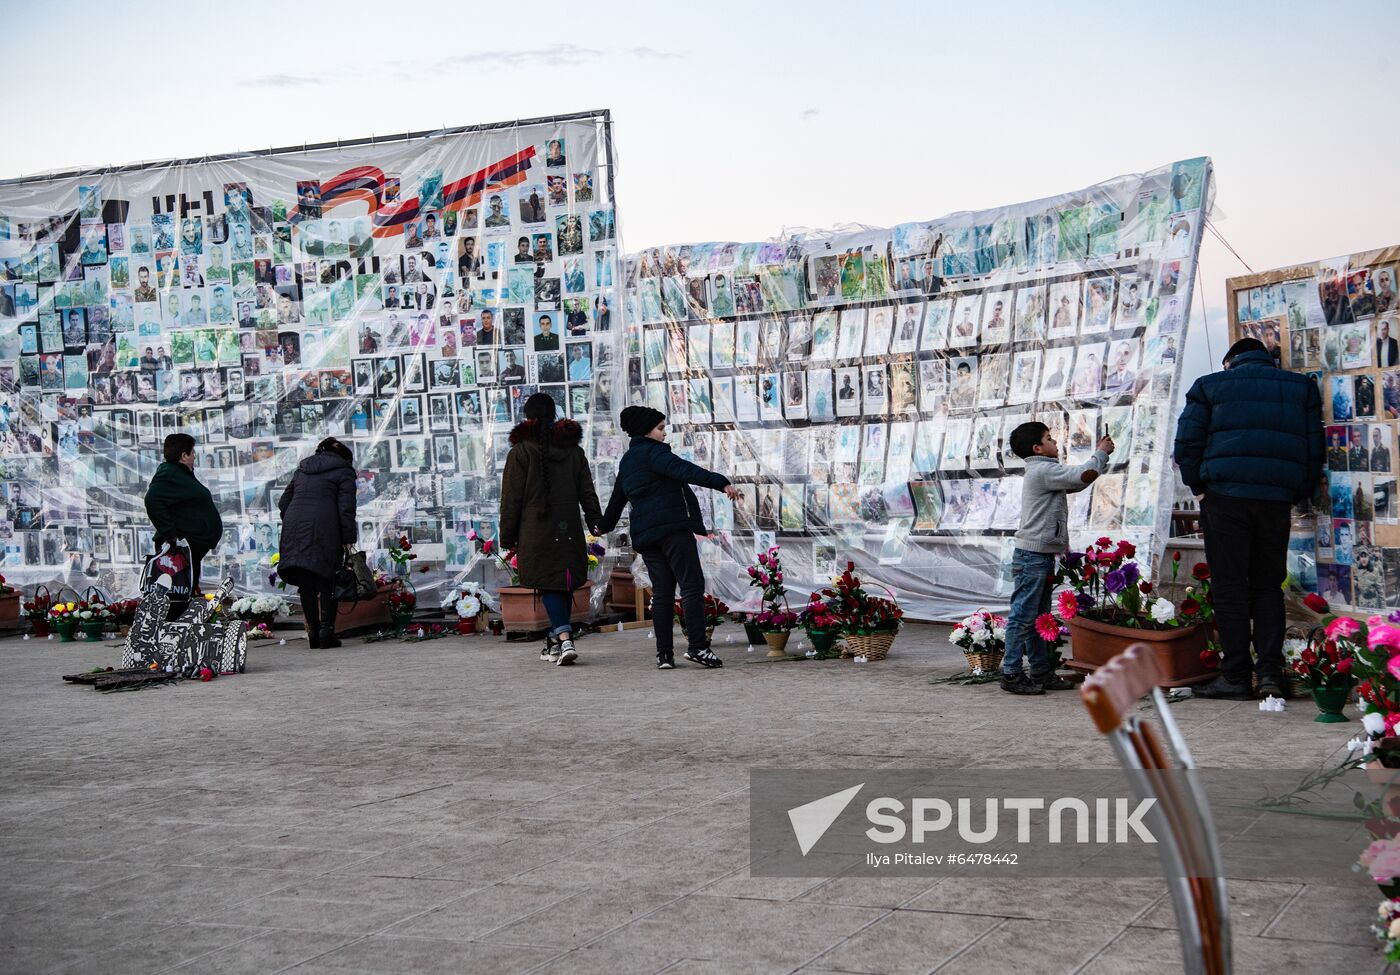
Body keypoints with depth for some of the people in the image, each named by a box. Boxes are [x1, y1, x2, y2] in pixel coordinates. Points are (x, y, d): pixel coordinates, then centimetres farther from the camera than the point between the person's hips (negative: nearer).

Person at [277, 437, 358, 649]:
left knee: (306, 585, 8)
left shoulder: (302, 469, 28)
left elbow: (283, 502, 25)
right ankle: (326, 630, -5)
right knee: (326, 583, 2)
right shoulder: (343, 471, 10)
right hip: (323, 530, -5)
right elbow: (346, 508, -2)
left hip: (293, 529, 5)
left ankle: (313, 633, 8)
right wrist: (348, 539, -2)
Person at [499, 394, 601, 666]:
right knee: (564, 585, 13)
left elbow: (511, 498, -4)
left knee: (549, 586, -5)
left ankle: (565, 639, -22)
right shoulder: (573, 449, 10)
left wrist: (508, 537, 1)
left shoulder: (520, 451, -4)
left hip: (536, 532, -4)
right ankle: (554, 643, 22)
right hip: (569, 531, 4)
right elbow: (587, 492, 10)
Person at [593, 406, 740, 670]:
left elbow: (617, 498, 34)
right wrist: (721, 482, -31)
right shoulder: (653, 452, -5)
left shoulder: (627, 461, 21)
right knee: (692, 586, -9)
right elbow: (684, 470, -22)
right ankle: (697, 646, -17)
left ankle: (664, 653, 4)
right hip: (673, 527, -8)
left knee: (662, 593, 8)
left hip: (645, 534, 9)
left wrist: (604, 525, 50)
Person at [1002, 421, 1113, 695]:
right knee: (1023, 616, -9)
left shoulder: (1045, 473, 20)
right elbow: (1083, 476, -20)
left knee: (1039, 618, 14)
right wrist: (1102, 454, -3)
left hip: (1042, 556, 11)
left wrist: (1101, 455, 18)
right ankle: (1012, 674, -7)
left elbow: (1077, 482, 27)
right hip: (1032, 556, -11)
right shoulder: (1043, 471, -13)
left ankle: (1041, 672, 19)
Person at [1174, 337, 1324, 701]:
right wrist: (1297, 494, 17)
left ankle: (1235, 677, 1)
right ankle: (1270, 671, 1)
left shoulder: (1210, 385, 8)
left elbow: (1187, 444, 2)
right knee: (1268, 586, 11)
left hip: (1226, 494, -2)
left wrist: (1199, 488, 11)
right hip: (1276, 500, 2)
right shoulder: (1301, 387, 14)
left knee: (1230, 587, 2)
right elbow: (1314, 449, 11)